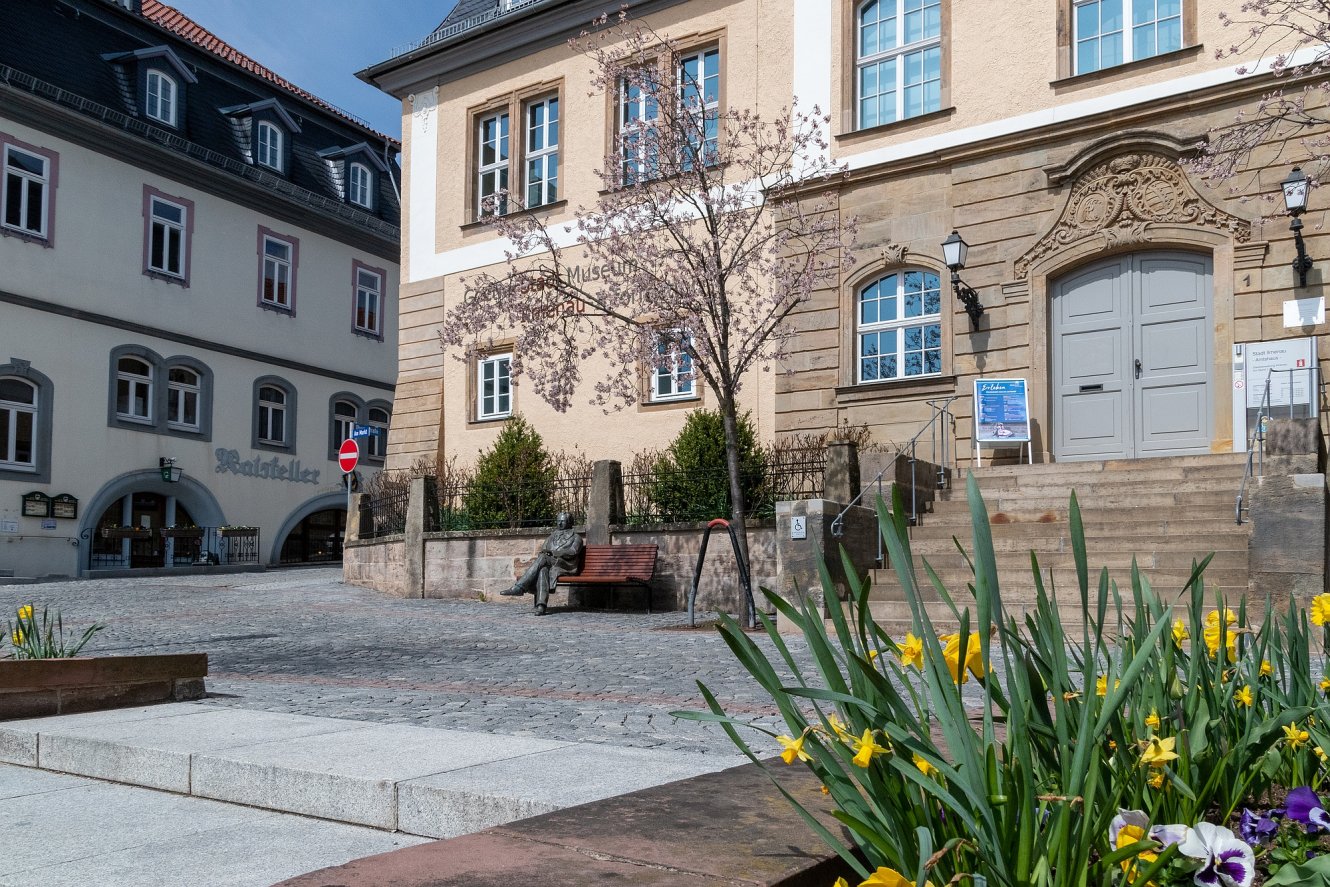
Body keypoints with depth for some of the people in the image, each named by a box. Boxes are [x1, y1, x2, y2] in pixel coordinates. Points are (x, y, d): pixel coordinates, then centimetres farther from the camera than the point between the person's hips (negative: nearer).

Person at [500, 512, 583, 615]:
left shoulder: (576, 538, 14)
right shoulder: (553, 536, 29)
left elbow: (573, 552, -5)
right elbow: (542, 551, 21)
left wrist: (552, 552, -15)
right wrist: (542, 552, -6)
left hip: (565, 566, -4)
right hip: (550, 565, 4)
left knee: (543, 558, -33)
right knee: (542, 571, -36)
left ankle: (519, 587, -39)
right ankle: (541, 605, -53)